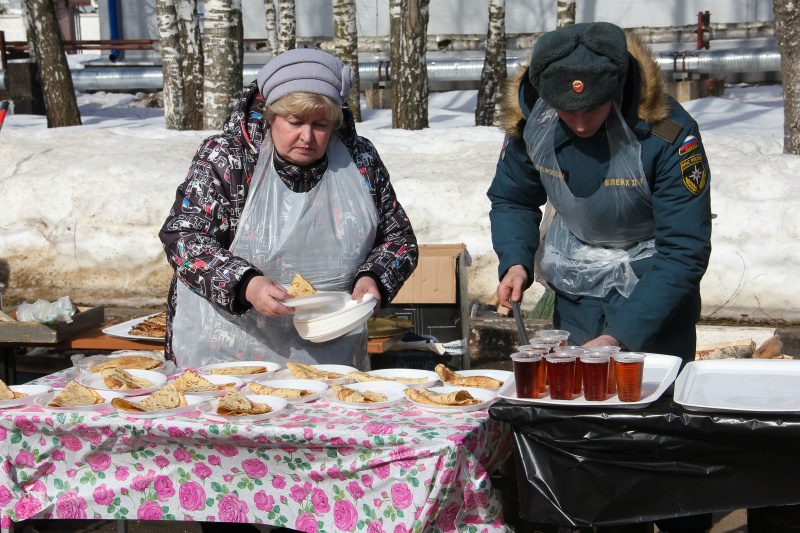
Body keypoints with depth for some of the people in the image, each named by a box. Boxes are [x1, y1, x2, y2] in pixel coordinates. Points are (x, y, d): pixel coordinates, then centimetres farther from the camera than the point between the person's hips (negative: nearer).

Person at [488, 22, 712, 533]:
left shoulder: (668, 133, -28)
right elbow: (512, 199, 4)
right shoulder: (530, 120, -15)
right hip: (576, 290, 4)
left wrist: (622, 336, -30)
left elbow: (684, 251, -25)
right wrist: (516, 262, -16)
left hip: (653, 286, -3)